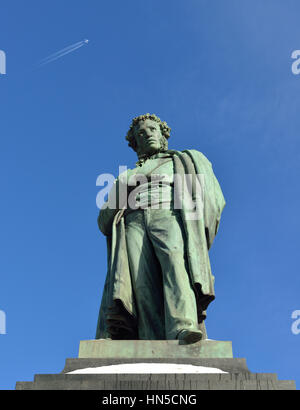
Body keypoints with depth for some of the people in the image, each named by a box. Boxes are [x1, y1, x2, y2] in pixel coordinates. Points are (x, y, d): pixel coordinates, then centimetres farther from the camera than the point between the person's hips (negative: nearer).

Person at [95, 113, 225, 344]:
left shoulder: (183, 161, 31)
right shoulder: (126, 176, 37)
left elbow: (207, 195, 15)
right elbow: (105, 219, 25)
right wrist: (125, 193, 5)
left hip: (169, 217, -2)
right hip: (133, 223, 2)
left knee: (175, 259, -35)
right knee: (141, 282, -25)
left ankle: (183, 327, -55)